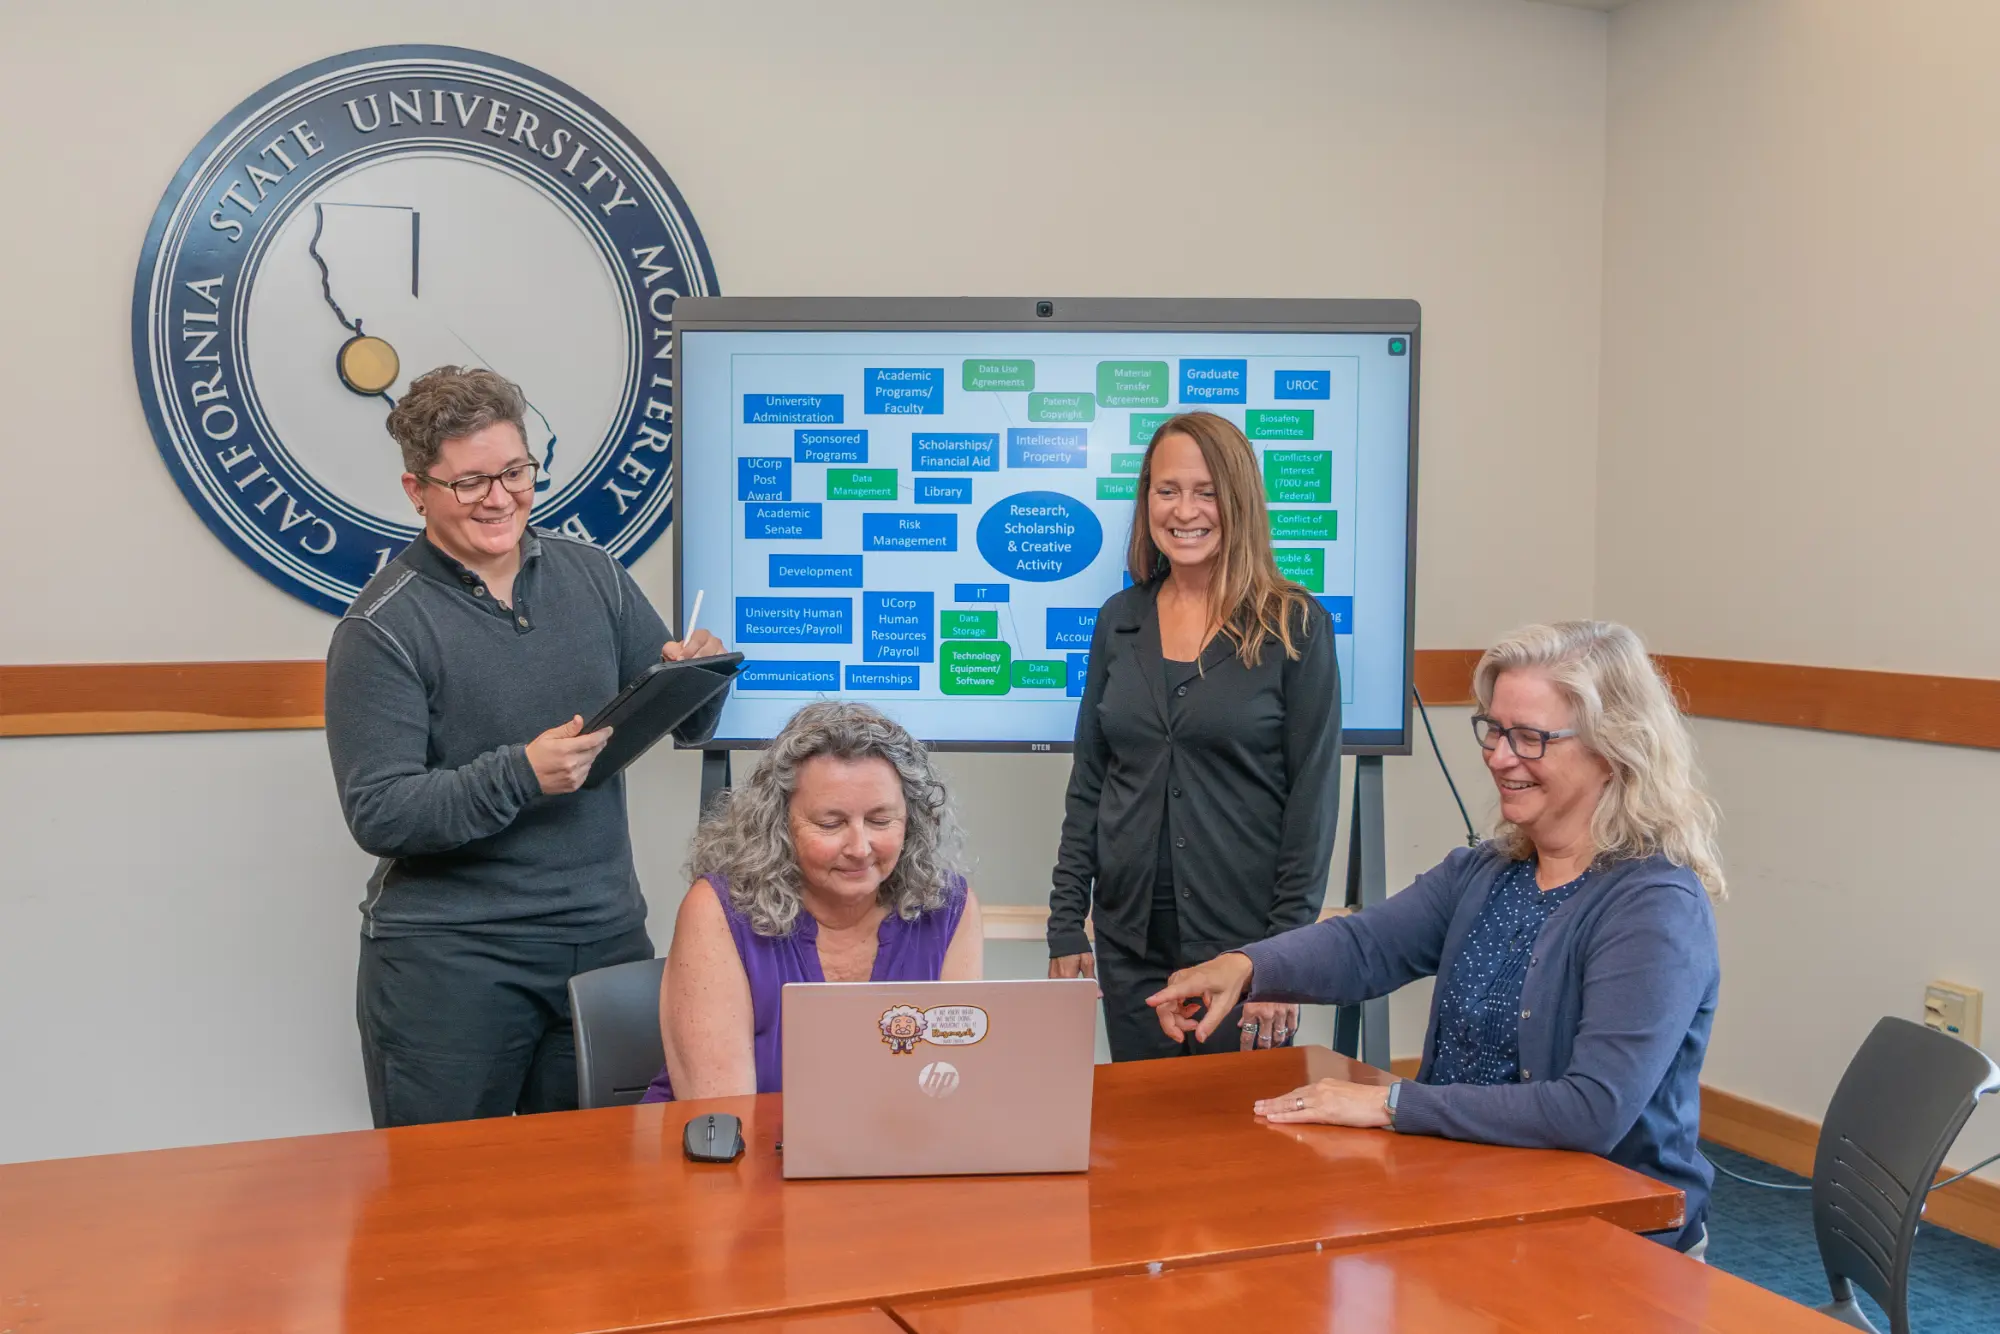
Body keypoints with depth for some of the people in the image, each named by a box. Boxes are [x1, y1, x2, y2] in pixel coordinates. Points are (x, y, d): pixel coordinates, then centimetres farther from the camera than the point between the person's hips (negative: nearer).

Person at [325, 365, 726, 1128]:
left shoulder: (590, 574, 7)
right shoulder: (381, 629, -7)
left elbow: (685, 726, 10)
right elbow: (378, 814, -13)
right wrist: (521, 774, -24)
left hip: (606, 936, 4)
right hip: (446, 958, -4)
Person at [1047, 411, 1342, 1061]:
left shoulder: (1295, 625, -5)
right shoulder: (1120, 621, 7)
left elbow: (1313, 795, -7)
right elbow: (1088, 781, 10)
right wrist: (1066, 926, 5)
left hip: (1243, 936, -3)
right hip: (1131, 945, 4)